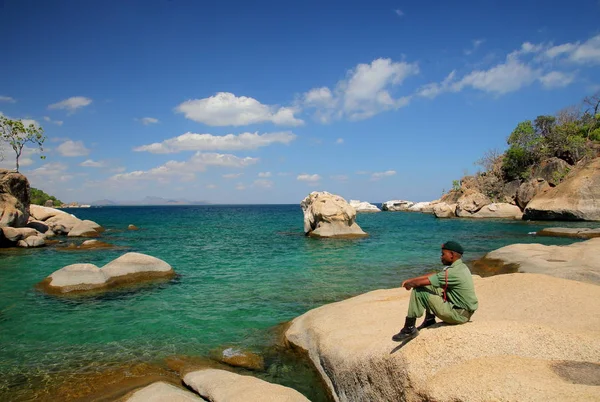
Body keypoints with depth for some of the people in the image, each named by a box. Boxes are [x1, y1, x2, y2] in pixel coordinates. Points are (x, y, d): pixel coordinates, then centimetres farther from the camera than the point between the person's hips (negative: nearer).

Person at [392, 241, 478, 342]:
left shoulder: (453, 272, -25)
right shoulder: (461, 267, 5)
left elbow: (420, 282, -23)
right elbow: (433, 275, 12)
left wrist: (409, 284, -1)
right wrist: (411, 280, 7)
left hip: (459, 315, -9)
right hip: (464, 310, 9)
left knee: (418, 291, -14)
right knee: (430, 285, 15)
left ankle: (409, 329, -4)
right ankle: (430, 319, 20)